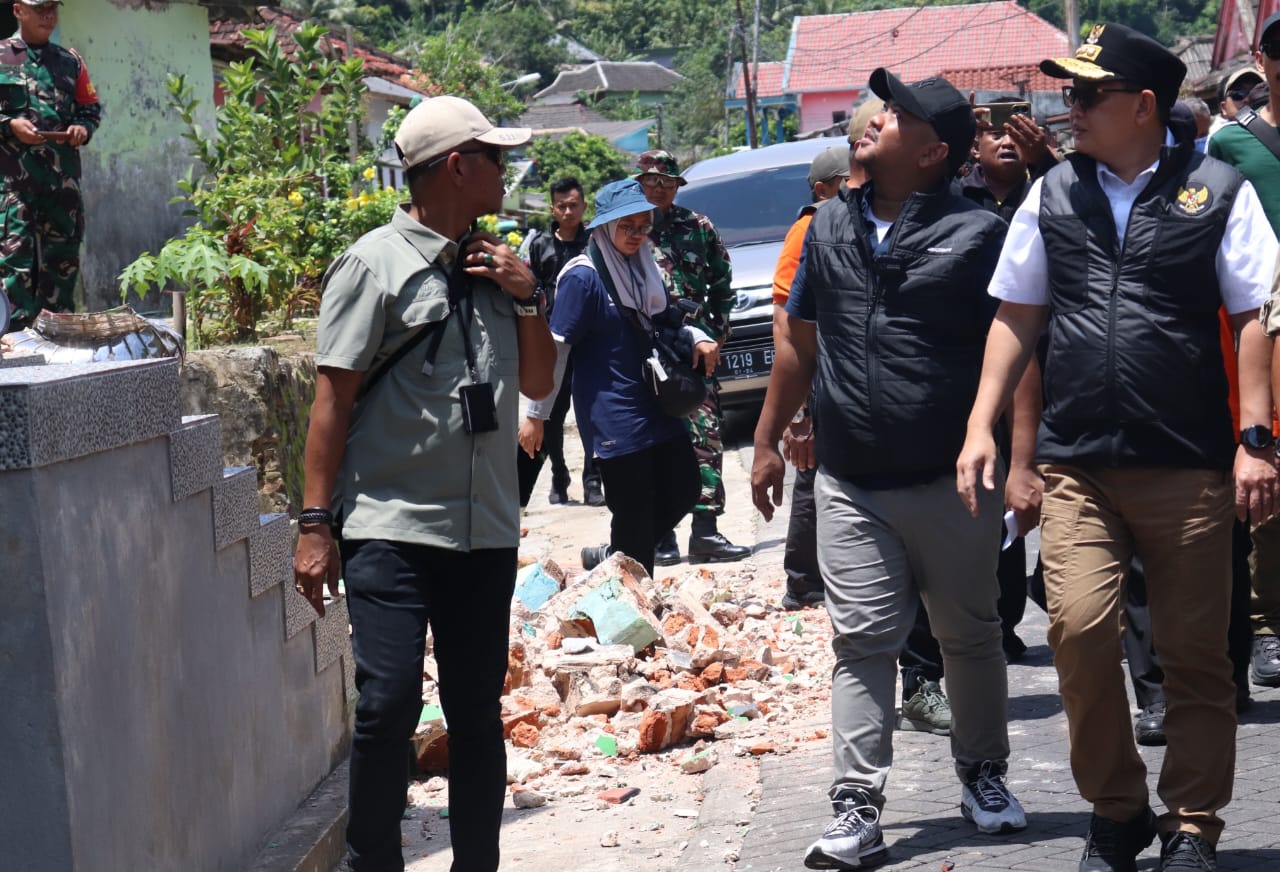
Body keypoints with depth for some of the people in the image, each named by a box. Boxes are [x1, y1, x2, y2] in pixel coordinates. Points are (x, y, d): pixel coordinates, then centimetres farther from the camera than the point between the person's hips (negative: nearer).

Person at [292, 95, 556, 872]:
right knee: (390, 703, -11)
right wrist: (316, 525, -10)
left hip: (486, 531, 6)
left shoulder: (492, 264, 13)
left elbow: (538, 383, 18)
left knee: (478, 713, 9)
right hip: (392, 529, -6)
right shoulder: (377, 263, -5)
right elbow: (334, 398, -6)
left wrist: (528, 298, 1)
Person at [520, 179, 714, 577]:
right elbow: (556, 347, -12)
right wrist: (536, 414, -12)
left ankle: (609, 558, 25)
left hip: (654, 403, 8)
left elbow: (666, 321, 24)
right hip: (611, 413, -8)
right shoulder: (584, 276, -12)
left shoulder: (643, 267, 10)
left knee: (683, 490, 10)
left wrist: (697, 338, 2)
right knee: (634, 511, -3)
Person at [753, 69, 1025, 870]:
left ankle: (984, 776, 31)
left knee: (970, 637, 11)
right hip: (851, 487, 3)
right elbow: (800, 342, 17)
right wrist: (768, 441, 17)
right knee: (863, 642, 0)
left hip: (951, 481, -3)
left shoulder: (977, 233, -5)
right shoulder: (832, 227, 9)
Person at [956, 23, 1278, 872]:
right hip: (1078, 465, 2)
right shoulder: (1052, 195, 10)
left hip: (1190, 467, -2)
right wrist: (982, 426, 8)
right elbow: (1017, 317, 15)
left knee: (1195, 655, 5)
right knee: (1079, 627, -11)